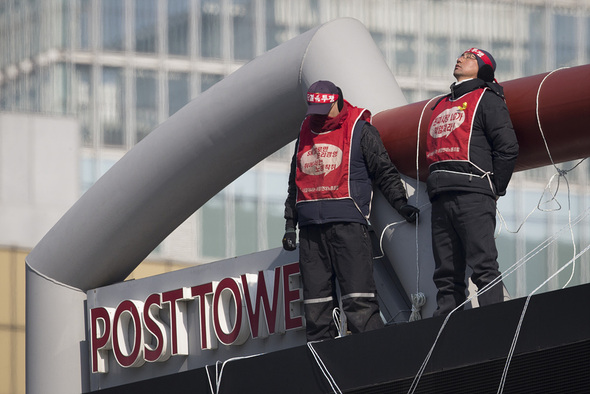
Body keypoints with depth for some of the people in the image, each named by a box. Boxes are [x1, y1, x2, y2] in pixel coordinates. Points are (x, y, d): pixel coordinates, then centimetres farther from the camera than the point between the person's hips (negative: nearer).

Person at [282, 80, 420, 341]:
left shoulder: (360, 130, 4)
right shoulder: (306, 134, 20)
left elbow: (385, 172, 5)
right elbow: (295, 184, 27)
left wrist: (400, 203, -7)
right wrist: (290, 225, 23)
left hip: (348, 224, -5)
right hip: (311, 228, 5)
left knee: (357, 300, -12)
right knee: (316, 302, 3)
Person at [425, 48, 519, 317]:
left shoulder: (487, 100, 4)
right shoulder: (442, 106, 27)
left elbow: (507, 148, -4)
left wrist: (494, 190, -6)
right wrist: (438, 189, 14)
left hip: (473, 195, -7)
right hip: (441, 199, 7)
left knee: (483, 266, -14)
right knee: (446, 274, 3)